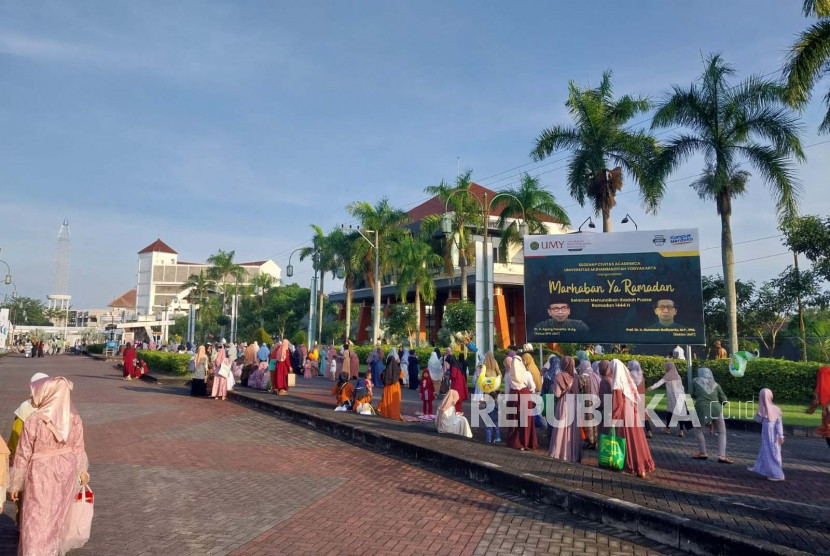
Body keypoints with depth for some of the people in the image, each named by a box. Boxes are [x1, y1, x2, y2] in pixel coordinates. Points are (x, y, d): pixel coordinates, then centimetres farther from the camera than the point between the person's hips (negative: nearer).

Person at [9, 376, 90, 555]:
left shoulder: (34, 420, -19)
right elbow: (78, 448, 3)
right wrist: (82, 471, 17)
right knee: (57, 516, 22)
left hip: (41, 474, -5)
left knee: (36, 519, 7)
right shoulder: (74, 418, -6)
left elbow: (23, 455, -11)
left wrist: (15, 485, -1)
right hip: (66, 471, 5)